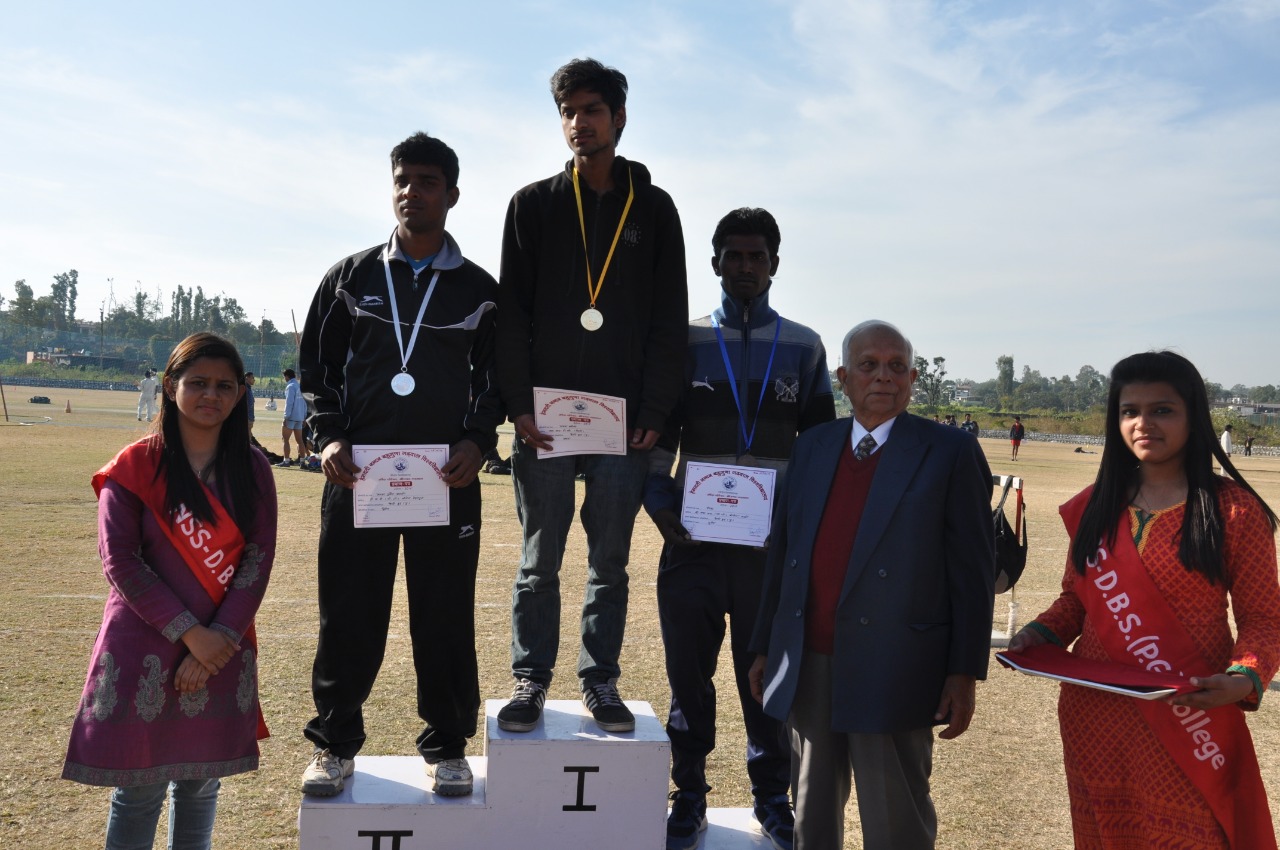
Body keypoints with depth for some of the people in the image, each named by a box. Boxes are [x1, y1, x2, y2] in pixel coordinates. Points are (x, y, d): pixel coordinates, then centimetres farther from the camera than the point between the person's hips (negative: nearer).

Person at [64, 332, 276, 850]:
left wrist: (220, 640, -12)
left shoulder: (252, 472, 3)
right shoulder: (134, 467, -4)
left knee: (201, 785, 12)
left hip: (222, 648, 2)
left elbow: (257, 562, -2)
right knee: (140, 790, 3)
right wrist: (189, 633, -15)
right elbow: (120, 561, -9)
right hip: (144, 646, -2)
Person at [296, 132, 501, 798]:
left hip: (448, 477, 0)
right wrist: (329, 436, -4)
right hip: (358, 471, 1)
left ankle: (447, 746, 19)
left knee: (444, 618, 3)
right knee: (348, 614, 5)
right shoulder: (351, 277, 9)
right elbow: (317, 365, 11)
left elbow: (497, 378, 9)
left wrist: (478, 442, -7)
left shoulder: (479, 289, 8)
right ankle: (335, 743, 22)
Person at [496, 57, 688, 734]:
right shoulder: (533, 205, 8)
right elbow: (513, 311, 2)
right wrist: (518, 403, -7)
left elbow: (669, 320, 4)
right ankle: (530, 679, 18)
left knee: (610, 561, 7)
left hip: (625, 419, 0)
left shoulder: (653, 208, 9)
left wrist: (655, 412, -4)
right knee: (539, 561, 6)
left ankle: (600, 681, 19)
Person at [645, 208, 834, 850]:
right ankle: (688, 797, 24)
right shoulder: (686, 341, 6)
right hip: (694, 539, 0)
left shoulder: (803, 347, 8)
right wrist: (660, 506, -6)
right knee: (689, 671, 8)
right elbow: (658, 434, 5)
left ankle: (772, 797, 26)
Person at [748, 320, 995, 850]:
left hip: (891, 673, -4)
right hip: (806, 667, 5)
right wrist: (764, 646, 12)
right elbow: (781, 550, 12)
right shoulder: (812, 447, 10)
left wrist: (964, 672, -8)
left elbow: (973, 570, -5)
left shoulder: (951, 453, -3)